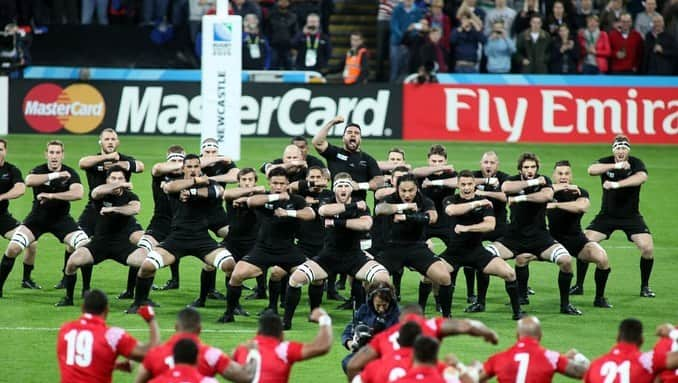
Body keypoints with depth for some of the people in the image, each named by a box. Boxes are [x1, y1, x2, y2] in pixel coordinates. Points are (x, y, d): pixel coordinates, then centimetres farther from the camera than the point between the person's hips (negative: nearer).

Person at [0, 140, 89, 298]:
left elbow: (78, 193, -28)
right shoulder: (39, 170, -10)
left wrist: (51, 195, -31)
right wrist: (54, 175, -39)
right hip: (37, 218, 0)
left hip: (61, 219, 0)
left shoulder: (70, 173, -9)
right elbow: (29, 181, -34)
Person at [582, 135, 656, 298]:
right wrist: (616, 166, -38)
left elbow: (642, 177, -32)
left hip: (631, 216, -1)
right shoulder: (607, 162, -6)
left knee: (647, 248, -16)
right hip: (607, 215, 1)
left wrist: (616, 184, -44)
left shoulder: (636, 163, -10)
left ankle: (645, 287, 4)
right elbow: (592, 170, -27)